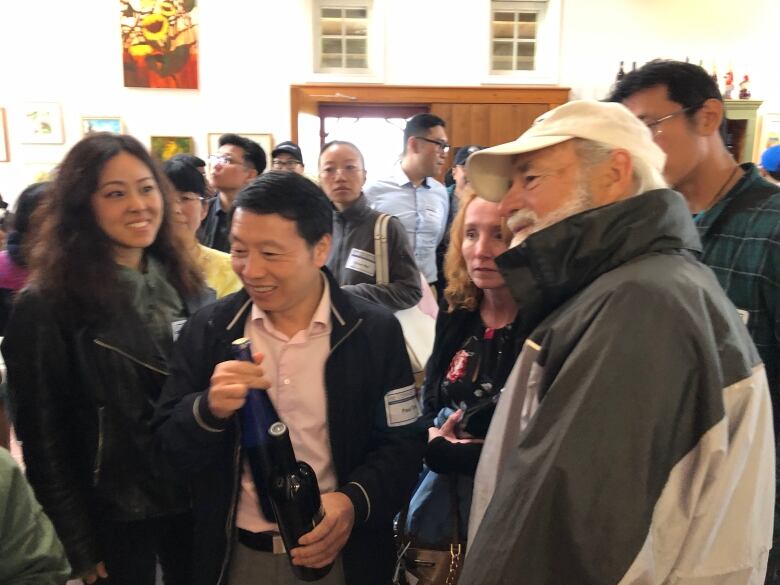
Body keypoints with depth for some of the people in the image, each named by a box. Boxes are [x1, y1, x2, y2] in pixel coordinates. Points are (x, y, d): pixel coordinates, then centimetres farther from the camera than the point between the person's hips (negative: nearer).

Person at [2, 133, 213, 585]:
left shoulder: (188, 287, 0)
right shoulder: (47, 305, -15)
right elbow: (44, 436, -11)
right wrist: (77, 544, -8)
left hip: (196, 501, 5)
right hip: (114, 516, -4)